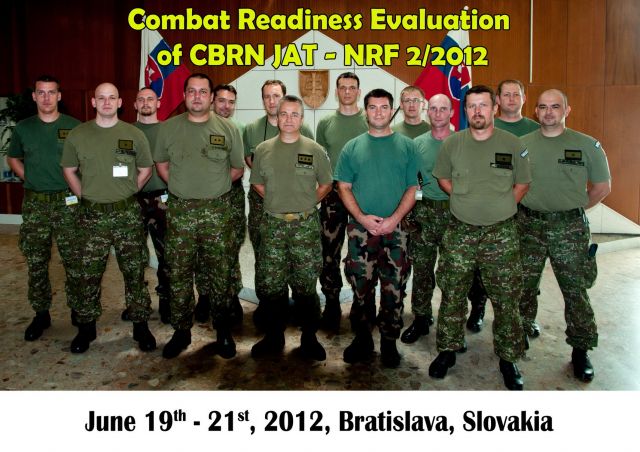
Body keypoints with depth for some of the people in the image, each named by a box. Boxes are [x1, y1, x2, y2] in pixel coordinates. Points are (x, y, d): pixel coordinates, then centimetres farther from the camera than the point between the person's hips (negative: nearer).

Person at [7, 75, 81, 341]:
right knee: (36, 262, 8)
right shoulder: (23, 128, 7)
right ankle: (41, 314, 20)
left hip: (67, 202, -2)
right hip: (34, 204, 3)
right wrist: (30, 179, 7)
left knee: (73, 260, 1)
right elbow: (13, 159, 20)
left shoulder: (74, 127, -1)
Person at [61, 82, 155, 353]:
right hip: (92, 215, 1)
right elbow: (69, 170, 11)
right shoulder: (77, 135, 2)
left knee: (134, 272, 5)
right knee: (88, 274, 8)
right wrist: (84, 197, 5)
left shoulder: (134, 135, 0)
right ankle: (86, 327, 23)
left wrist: (126, 193, 5)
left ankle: (140, 325, 18)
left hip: (128, 214, 0)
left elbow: (145, 169, 9)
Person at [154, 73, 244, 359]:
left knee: (219, 273, 6)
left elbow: (237, 168, 8)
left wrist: (213, 186, 5)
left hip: (217, 211, -1)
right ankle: (181, 331, 21)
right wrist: (182, 186, 7)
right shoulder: (168, 128, 5)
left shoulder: (228, 129, 1)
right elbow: (161, 164, 16)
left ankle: (223, 332, 21)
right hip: (179, 211, 1)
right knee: (179, 274, 7)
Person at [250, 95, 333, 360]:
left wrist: (307, 204, 5)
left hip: (305, 224, -1)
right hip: (272, 224, 2)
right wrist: (277, 201, 8)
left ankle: (309, 338, 20)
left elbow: (325, 184, 11)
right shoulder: (263, 150, 5)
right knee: (270, 284, 6)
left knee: (306, 285, 4)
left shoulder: (315, 151, 1)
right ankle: (274, 337, 23)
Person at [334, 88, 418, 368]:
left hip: (396, 230, 0)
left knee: (394, 290, 3)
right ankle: (362, 339, 22)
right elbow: (344, 187, 4)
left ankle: (389, 342, 19)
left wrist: (394, 219, -12)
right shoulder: (352, 147, 8)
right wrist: (362, 217, -11)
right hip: (360, 229, 1)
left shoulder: (406, 146, 6)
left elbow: (412, 189, 3)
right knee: (361, 288, 7)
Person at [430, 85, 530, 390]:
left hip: (501, 233, 0)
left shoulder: (513, 144, -1)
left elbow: (522, 182, 10)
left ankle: (508, 358, 22)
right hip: (460, 231, 1)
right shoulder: (452, 143, 1)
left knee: (506, 299, 6)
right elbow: (442, 177, 13)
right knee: (452, 296, 8)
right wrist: (467, 201, 5)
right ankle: (447, 351, 25)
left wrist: (501, 207, 2)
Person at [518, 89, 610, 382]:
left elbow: (602, 186, 7)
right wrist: (524, 207, 2)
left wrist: (574, 208, 4)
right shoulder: (522, 144, 5)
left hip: (569, 227, -1)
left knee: (575, 289, 3)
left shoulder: (587, 145, 1)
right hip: (529, 225, 2)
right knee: (524, 286, 10)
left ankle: (580, 349, 17)